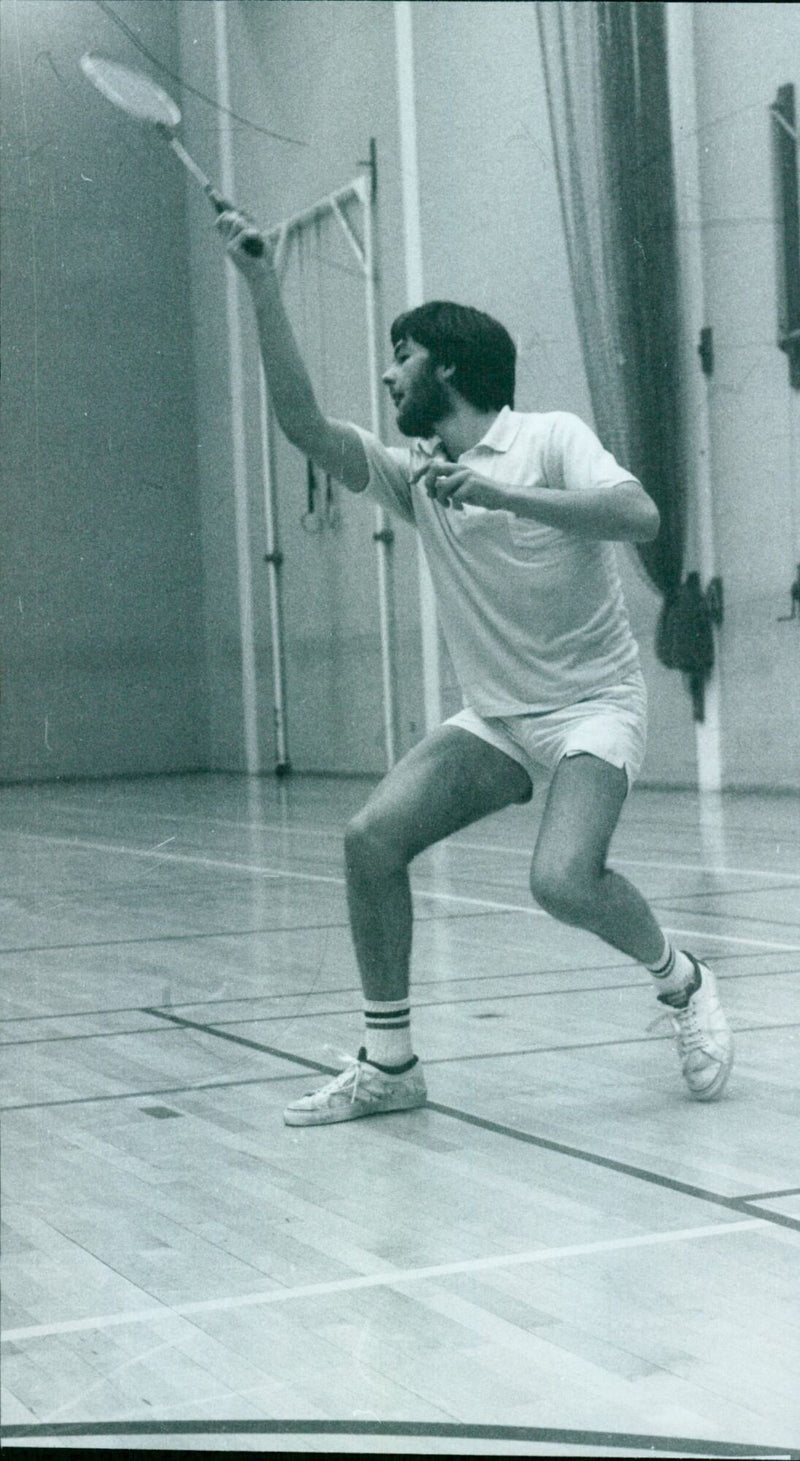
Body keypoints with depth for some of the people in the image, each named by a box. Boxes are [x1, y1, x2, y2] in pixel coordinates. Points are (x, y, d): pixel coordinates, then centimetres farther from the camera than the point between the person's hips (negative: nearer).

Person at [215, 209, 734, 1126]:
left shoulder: (550, 438, -8)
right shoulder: (414, 473, 6)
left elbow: (640, 517, -25)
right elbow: (304, 425, -6)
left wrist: (501, 493, -30)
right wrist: (263, 289, -10)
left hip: (594, 705, -6)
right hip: (492, 717, 6)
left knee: (563, 879, -28)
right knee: (371, 837, -13)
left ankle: (681, 983, 4)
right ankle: (388, 1063, -1)